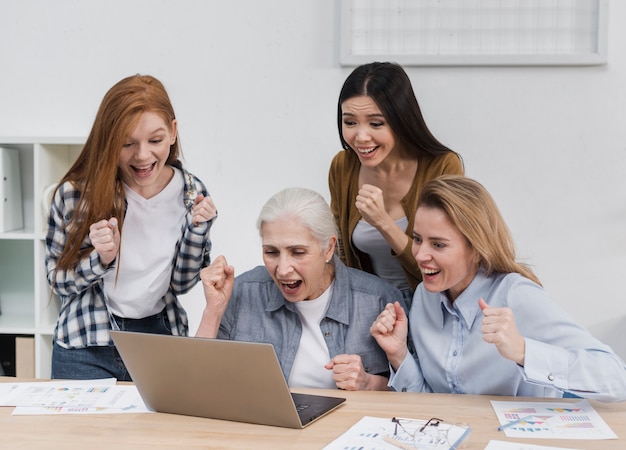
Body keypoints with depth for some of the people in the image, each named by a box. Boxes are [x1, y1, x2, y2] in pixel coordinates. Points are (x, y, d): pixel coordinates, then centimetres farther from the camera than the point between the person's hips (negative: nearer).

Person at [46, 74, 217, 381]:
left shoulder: (191, 192, -6)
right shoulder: (76, 193, -13)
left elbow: (181, 284, 0)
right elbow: (58, 281, -6)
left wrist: (198, 228, -15)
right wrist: (100, 258, -24)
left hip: (161, 336, 2)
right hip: (87, 347, -2)